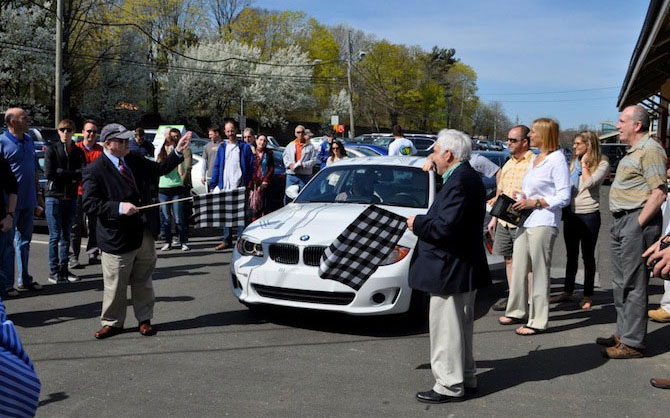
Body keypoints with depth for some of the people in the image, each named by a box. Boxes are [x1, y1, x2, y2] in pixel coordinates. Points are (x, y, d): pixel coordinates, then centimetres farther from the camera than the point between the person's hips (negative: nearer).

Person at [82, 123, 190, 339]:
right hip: (117, 237, -5)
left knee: (143, 281, 15)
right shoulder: (95, 170, -11)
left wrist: (177, 152, 5)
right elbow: (89, 204, -16)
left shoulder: (134, 160, 8)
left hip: (144, 234, 6)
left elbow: (159, 169, 17)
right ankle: (112, 323, 25)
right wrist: (119, 207, -26)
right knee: (115, 285, 6)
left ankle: (144, 320, 28)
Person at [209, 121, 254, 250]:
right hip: (225, 186, 4)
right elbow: (216, 167, 14)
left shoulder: (244, 147, 3)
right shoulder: (222, 148, 14)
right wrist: (213, 185, 7)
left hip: (239, 186, -4)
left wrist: (248, 184, -8)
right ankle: (227, 240, 17)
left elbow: (251, 166, 1)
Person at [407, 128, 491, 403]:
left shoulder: (458, 182, -21)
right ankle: (466, 378, 32)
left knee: (446, 328, -1)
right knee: (461, 327, 20)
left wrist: (417, 223, -14)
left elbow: (445, 226, -29)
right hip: (466, 267, 11)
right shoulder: (469, 177, 11)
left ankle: (450, 386, 9)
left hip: (450, 270, -11)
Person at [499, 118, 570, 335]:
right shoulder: (534, 159, 19)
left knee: (539, 272, -3)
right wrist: (521, 199, 7)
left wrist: (535, 203, -17)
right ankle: (517, 311, 24)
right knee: (518, 268, 12)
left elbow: (564, 197, -12)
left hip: (543, 223, -8)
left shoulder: (557, 160, -8)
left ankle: (538, 321, 4)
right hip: (525, 221, 9)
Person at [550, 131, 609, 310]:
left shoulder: (602, 163, -7)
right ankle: (568, 291, 24)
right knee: (571, 254, 14)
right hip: (570, 213, 6)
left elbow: (590, 183, -21)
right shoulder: (574, 162, 12)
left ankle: (588, 295, 12)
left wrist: (584, 164, -11)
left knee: (588, 255, 3)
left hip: (589, 214, -6)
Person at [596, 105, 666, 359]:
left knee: (633, 284, -5)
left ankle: (632, 343, 1)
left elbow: (658, 194, -19)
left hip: (637, 221, -10)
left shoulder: (650, 150, -13)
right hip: (621, 222, 10)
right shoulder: (632, 152, 19)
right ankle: (623, 333, 27)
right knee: (620, 283, 16)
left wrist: (637, 224, -19)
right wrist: (622, 223, 17)